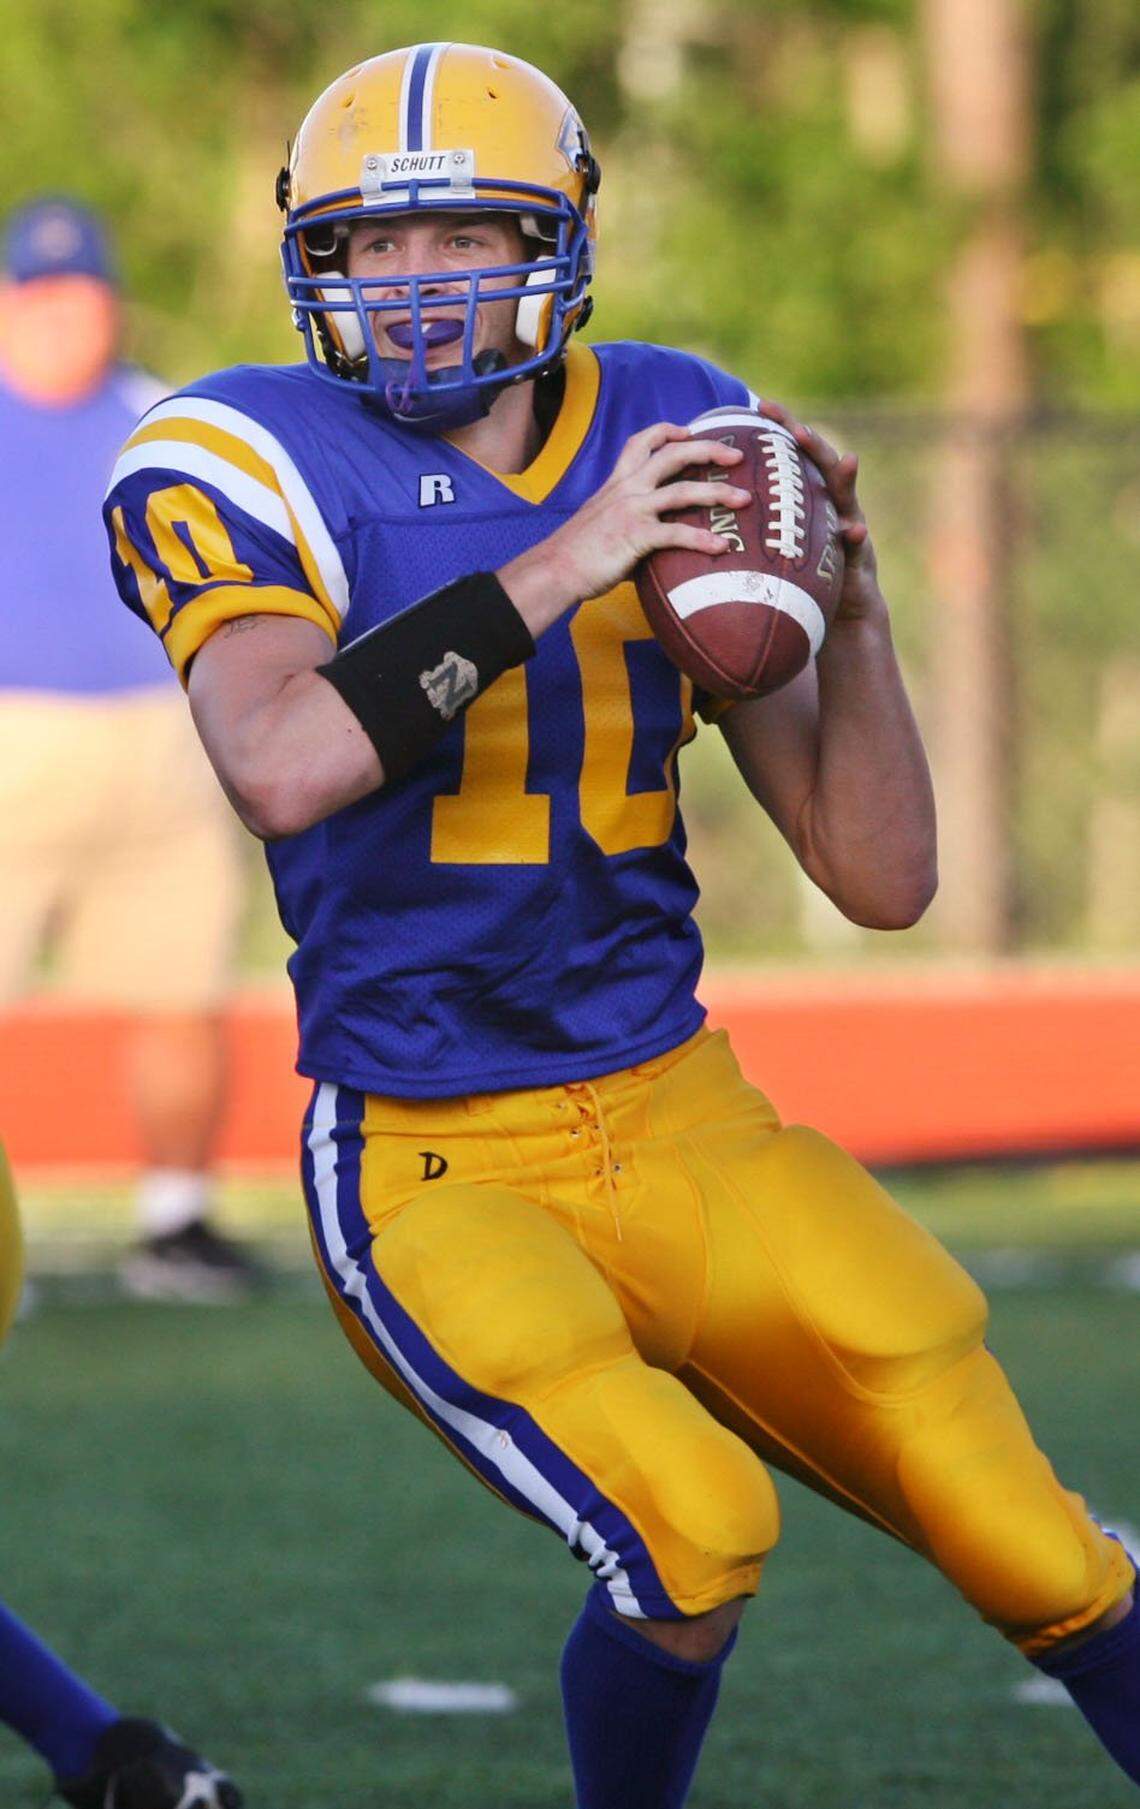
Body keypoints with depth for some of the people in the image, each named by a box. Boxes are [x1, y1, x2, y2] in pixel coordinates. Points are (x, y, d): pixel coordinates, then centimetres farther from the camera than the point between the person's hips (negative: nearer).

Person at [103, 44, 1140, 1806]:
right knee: (690, 1531, -26)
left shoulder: (678, 450, 3)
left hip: (683, 1131, 4)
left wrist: (851, 611, -12)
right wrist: (560, 564, -31)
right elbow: (280, 769, -31)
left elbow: (881, 877, 3)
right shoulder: (261, 472, -8)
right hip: (431, 1177, -4)